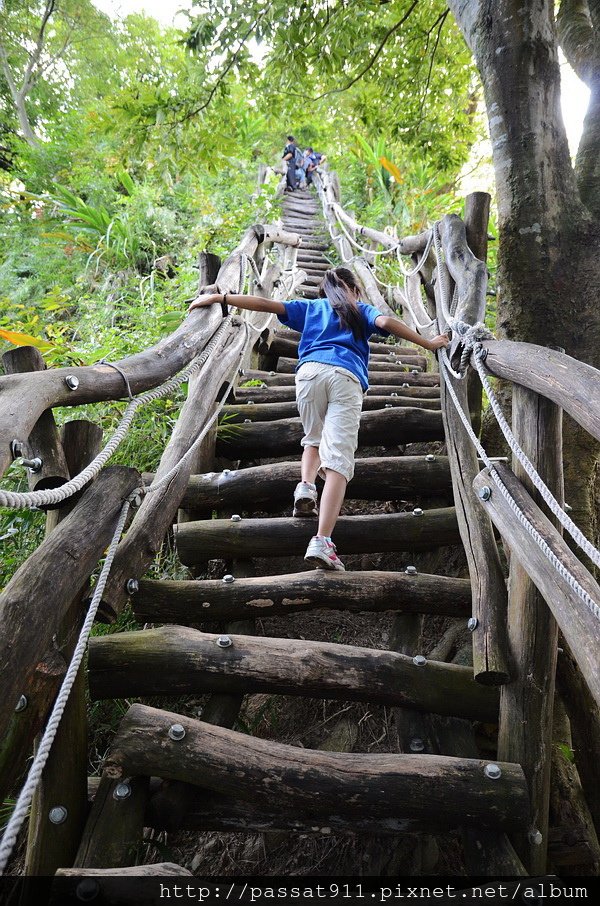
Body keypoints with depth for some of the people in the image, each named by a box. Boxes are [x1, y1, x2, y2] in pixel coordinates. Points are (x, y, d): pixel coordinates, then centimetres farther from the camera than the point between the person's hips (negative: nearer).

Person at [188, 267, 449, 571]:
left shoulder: (310, 307, 33)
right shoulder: (363, 310, 30)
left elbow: (265, 303, 25)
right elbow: (386, 322, 9)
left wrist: (218, 297, 28)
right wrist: (428, 344, 13)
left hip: (310, 371, 2)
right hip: (347, 377, -2)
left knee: (313, 439, 27)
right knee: (338, 456, -14)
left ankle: (305, 487, -2)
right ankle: (322, 542, -29)